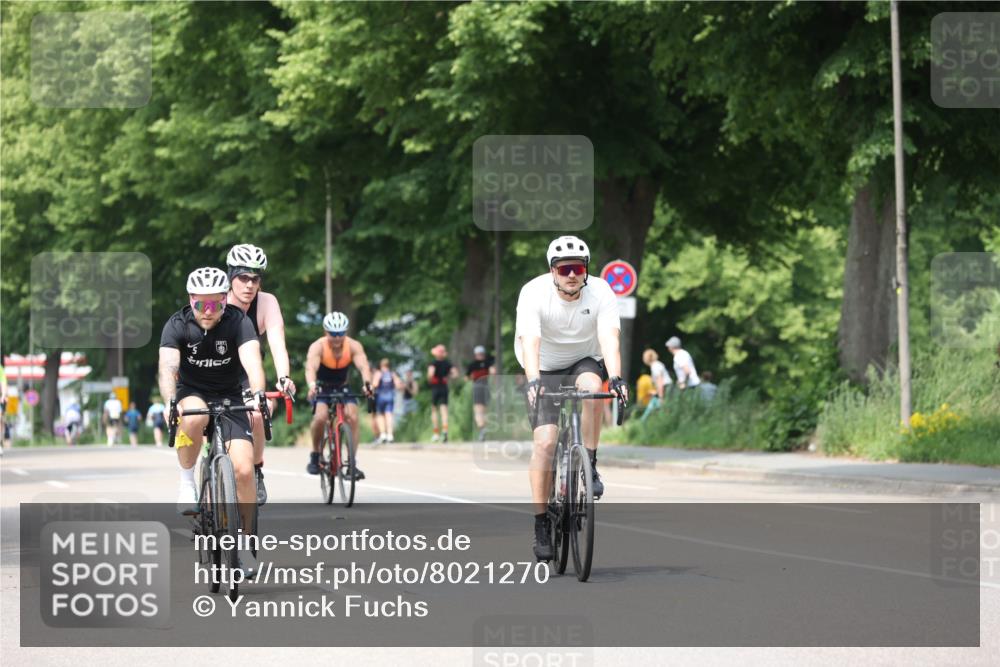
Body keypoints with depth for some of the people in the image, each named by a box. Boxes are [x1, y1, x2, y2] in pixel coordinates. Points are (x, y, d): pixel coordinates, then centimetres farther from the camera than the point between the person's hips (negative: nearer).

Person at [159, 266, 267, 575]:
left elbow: (252, 360, -32)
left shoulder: (238, 322, -17)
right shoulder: (177, 325, -16)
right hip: (191, 394, 0)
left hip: (229, 399, 0)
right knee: (194, 418, -39)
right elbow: (168, 367, -29)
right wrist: (170, 402, -48)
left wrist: (258, 393, -51)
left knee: (244, 469, -16)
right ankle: (187, 483, -17)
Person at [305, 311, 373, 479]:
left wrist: (367, 383, -56)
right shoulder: (318, 347, -25)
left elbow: (363, 366, -34)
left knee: (352, 417, -21)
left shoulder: (353, 346, -19)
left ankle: (352, 463, -13)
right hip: (321, 388, -2)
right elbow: (311, 368, -41)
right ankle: (315, 456, -6)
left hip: (342, 388, 2)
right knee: (320, 416, -28)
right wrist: (312, 385, -62)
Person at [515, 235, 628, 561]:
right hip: (545, 370, -1)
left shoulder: (601, 293, -20)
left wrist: (615, 377, -50)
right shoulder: (534, 293, -23)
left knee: (590, 385, -36)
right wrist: (533, 381, -52)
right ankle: (541, 524, -10)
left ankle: (590, 465, -20)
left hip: (584, 362, 1)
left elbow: (609, 338, -33)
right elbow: (529, 342, -36)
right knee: (545, 441, -17)